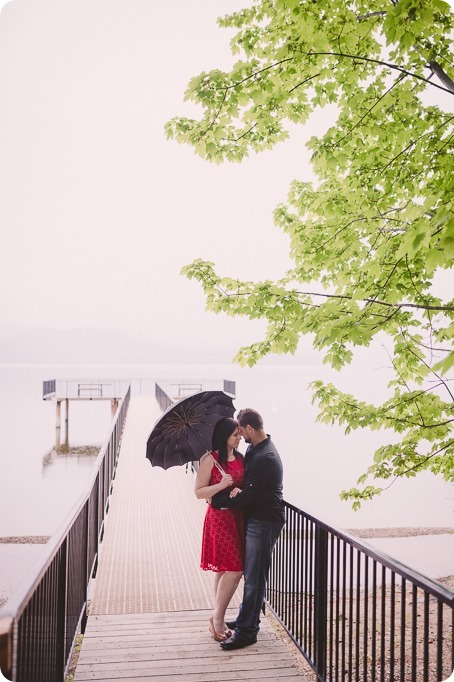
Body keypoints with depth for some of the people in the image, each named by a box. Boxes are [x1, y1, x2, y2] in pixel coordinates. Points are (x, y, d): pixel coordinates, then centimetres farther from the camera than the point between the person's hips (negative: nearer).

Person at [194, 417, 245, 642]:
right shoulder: (210, 459, -9)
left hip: (238, 517, 6)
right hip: (219, 518, -6)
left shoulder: (240, 458, 9)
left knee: (223, 570, 11)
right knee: (233, 570, -10)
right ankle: (218, 617, 5)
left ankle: (218, 618, 20)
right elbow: (199, 492, -9)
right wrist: (221, 485, -22)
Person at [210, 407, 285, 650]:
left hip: (264, 523, -10)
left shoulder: (265, 458, -23)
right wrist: (236, 489, -9)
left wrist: (217, 500, -12)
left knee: (254, 577, -2)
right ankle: (246, 619, 31)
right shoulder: (254, 449, 9)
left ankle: (247, 631, 6)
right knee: (251, 573, 19)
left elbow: (247, 497, -23)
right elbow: (247, 484, 15)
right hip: (255, 518, 10)